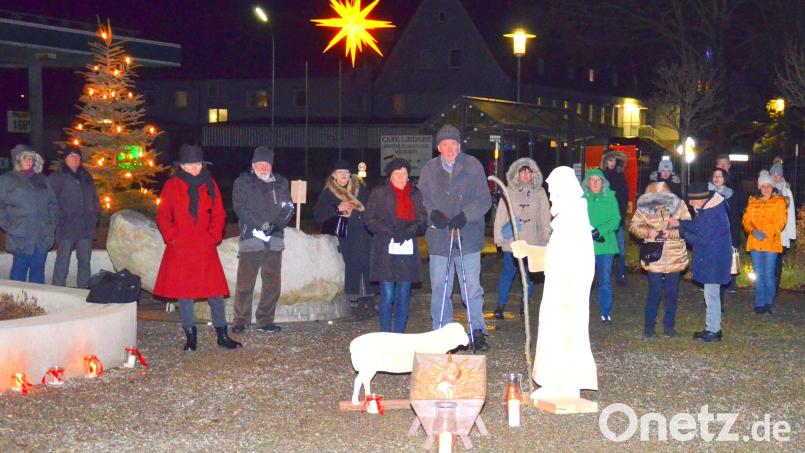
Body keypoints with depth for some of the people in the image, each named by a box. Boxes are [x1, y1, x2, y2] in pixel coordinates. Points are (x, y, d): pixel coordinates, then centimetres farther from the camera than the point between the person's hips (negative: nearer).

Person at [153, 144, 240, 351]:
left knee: (215, 289, -2)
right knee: (184, 291, 3)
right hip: (180, 248, -1)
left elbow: (219, 214, 11)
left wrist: (214, 235, -1)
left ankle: (222, 334, 6)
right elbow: (163, 215, 5)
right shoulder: (172, 185, 3)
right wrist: (171, 236, -6)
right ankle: (191, 336, 12)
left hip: (205, 248, 1)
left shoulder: (209, 184, 8)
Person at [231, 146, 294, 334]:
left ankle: (265, 321, 14)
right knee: (245, 283, -4)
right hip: (251, 238, -4)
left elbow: (288, 208, 9)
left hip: (274, 239, 4)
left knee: (273, 283, 5)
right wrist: (259, 225, -15)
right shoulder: (242, 182, 6)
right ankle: (240, 321, 4)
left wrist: (276, 224, -9)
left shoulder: (281, 183, 16)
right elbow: (240, 208, -4)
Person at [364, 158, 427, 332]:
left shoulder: (416, 194, 13)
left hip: (408, 252, 3)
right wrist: (391, 231, -13)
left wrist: (408, 231, -11)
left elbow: (423, 221, 9)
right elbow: (370, 219, 0)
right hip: (385, 251, -3)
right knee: (387, 296, -5)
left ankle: (399, 335, 13)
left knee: (403, 296, 5)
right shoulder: (379, 193, 6)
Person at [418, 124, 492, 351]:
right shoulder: (429, 169, 6)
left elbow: (484, 200, -3)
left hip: (468, 238, -2)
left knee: (472, 288, 2)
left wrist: (465, 216, -18)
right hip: (439, 239, 2)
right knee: (439, 288, 7)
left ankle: (477, 331, 13)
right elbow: (421, 200, 8)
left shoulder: (473, 166, 0)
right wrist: (432, 214, -13)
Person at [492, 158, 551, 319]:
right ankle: (500, 306, 7)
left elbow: (545, 217, 8)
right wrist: (499, 237, -1)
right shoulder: (509, 191, 1)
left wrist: (545, 238, 3)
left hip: (533, 242, 2)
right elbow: (500, 216, 3)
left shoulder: (539, 192, 5)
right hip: (512, 241, -2)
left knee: (529, 274, 8)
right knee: (508, 272, -2)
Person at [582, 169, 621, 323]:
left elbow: (615, 220, -2)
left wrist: (600, 230, -17)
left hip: (606, 246, 1)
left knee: (605, 280, 6)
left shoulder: (610, 197, 4)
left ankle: (606, 313, 16)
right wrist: (590, 233, -20)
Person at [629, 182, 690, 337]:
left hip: (675, 258, 2)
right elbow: (634, 226, -2)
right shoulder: (643, 207, -10)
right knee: (654, 293, -1)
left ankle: (669, 326, 24)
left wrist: (672, 233, -22)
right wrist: (648, 231, -20)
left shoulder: (679, 205, -8)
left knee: (672, 293, 11)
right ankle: (648, 327, 13)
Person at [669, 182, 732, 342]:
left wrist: (683, 233, -12)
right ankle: (712, 327, 27)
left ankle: (713, 331, 6)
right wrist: (680, 223, 3)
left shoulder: (713, 215, -25)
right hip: (711, 258, 10)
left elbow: (703, 240, -23)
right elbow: (697, 224, 16)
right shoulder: (707, 209, 6)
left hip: (714, 261, -10)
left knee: (711, 294, -2)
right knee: (712, 294, 17)